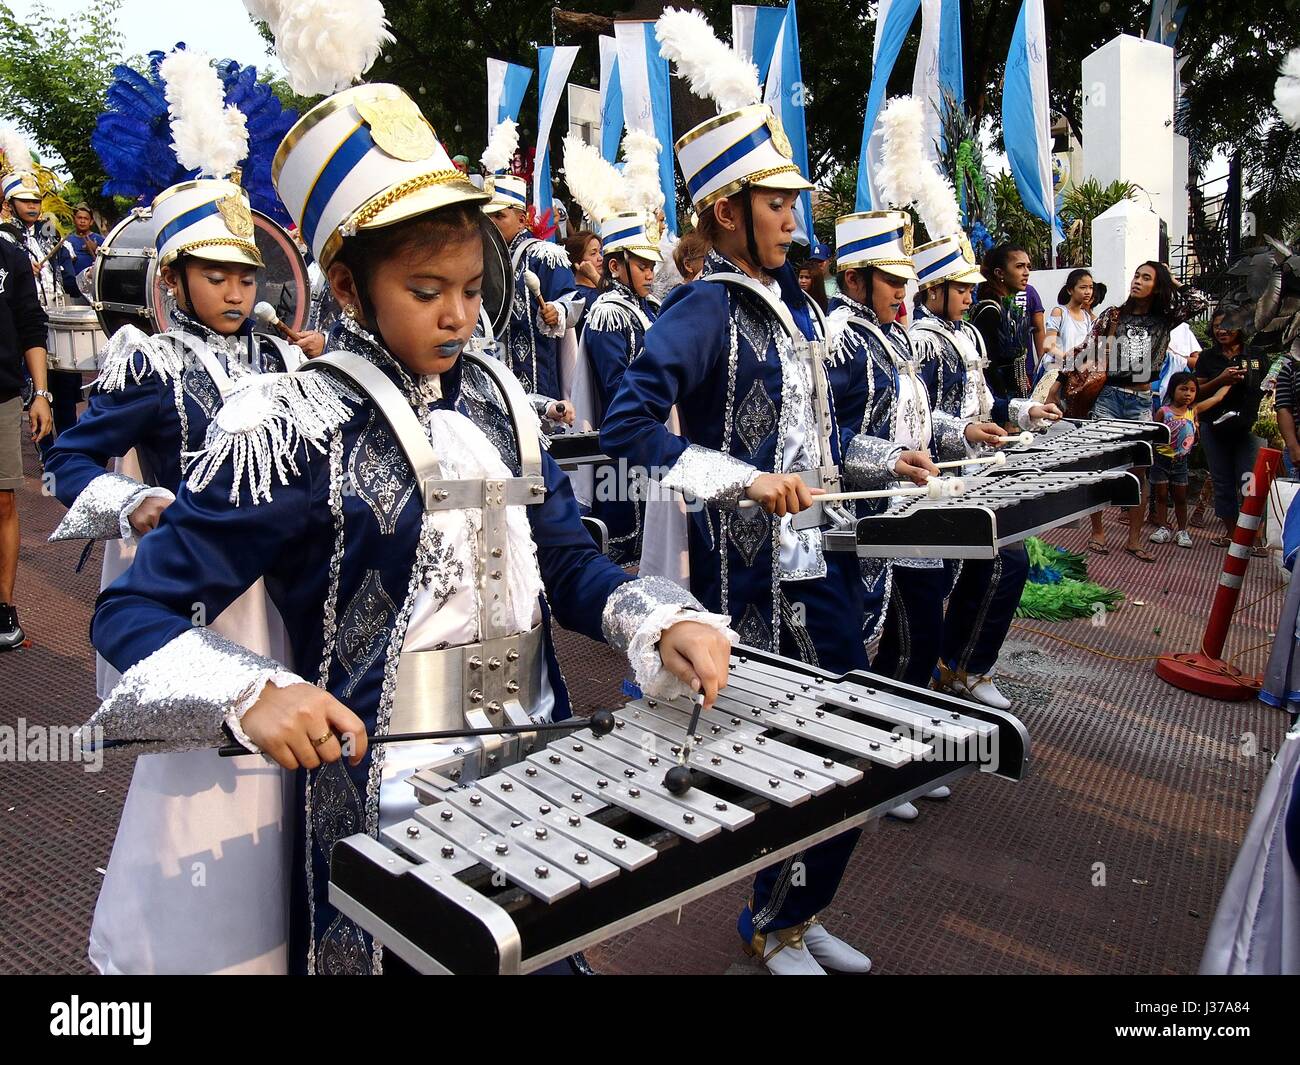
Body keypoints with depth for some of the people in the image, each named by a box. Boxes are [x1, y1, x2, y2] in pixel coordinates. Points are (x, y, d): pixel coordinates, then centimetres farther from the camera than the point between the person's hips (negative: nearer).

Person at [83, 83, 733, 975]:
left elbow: (565, 563, 6)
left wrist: (664, 622, -13)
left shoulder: (496, 399, 3)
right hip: (387, 810, -5)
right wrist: (252, 693, -30)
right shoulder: (294, 428, -13)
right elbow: (134, 612, -11)